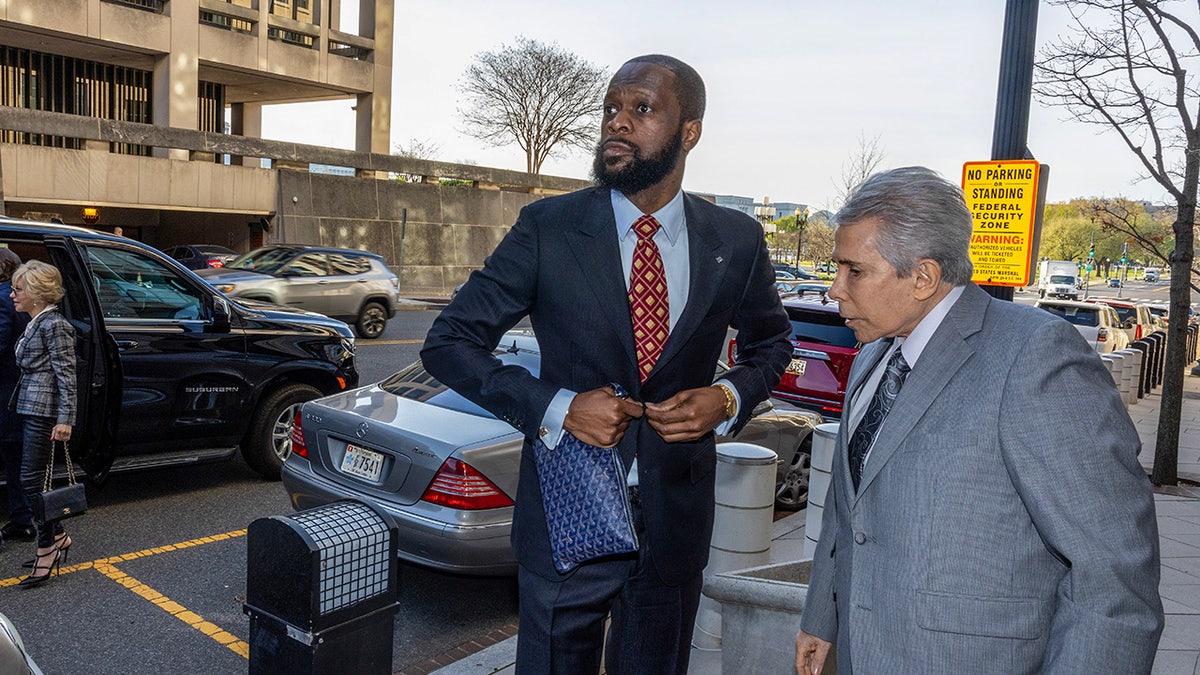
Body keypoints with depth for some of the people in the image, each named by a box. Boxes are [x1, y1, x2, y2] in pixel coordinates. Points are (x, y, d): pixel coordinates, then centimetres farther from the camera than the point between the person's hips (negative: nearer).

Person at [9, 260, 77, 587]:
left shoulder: (53, 324, -12)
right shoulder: (35, 324, 17)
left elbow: (66, 374, -17)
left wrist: (65, 418, -21)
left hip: (44, 412, -9)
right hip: (32, 409, 9)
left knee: (32, 478, -7)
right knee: (34, 478, 12)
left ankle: (46, 550, 0)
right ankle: (57, 536, 23)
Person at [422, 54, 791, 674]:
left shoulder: (737, 241, -3)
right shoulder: (547, 228, -10)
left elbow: (770, 342, 13)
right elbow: (448, 343, -7)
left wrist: (728, 398, -9)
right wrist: (554, 407, -20)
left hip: (677, 521, 2)